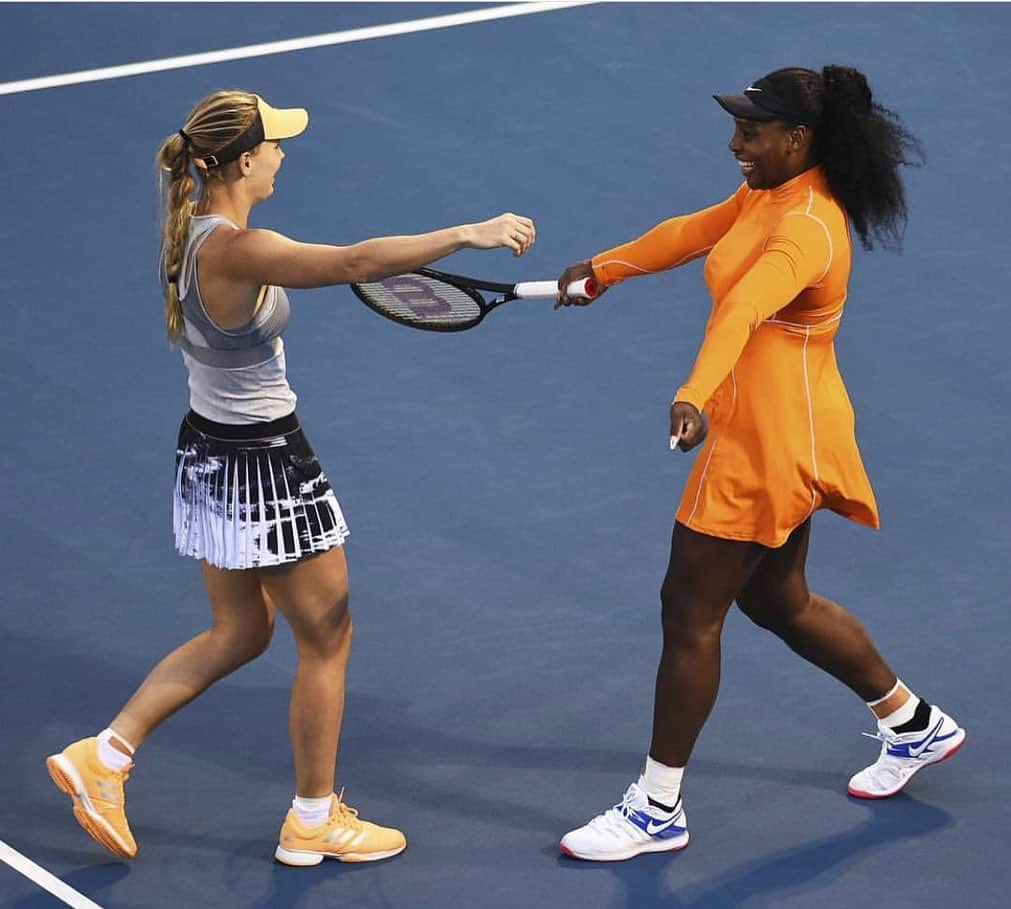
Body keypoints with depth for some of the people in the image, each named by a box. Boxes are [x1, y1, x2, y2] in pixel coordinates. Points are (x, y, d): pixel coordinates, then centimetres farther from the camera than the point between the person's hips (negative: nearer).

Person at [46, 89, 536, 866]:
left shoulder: (193, 229, 0)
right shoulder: (234, 250, -29)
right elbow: (355, 261, -40)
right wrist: (468, 235, -40)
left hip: (212, 452, 9)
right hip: (264, 468, -9)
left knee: (238, 634, 23)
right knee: (327, 637, 10)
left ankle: (102, 755, 21)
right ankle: (315, 821, 23)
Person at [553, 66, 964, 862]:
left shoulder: (806, 229, -27)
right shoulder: (767, 196, 4)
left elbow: (743, 308, -45)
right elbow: (693, 232, 22)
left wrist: (695, 394, -60)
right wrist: (606, 267, 29)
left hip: (773, 444, -10)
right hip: (774, 437, 10)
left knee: (689, 612, -2)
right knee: (777, 600, 23)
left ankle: (657, 810, 8)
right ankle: (914, 724, 40)